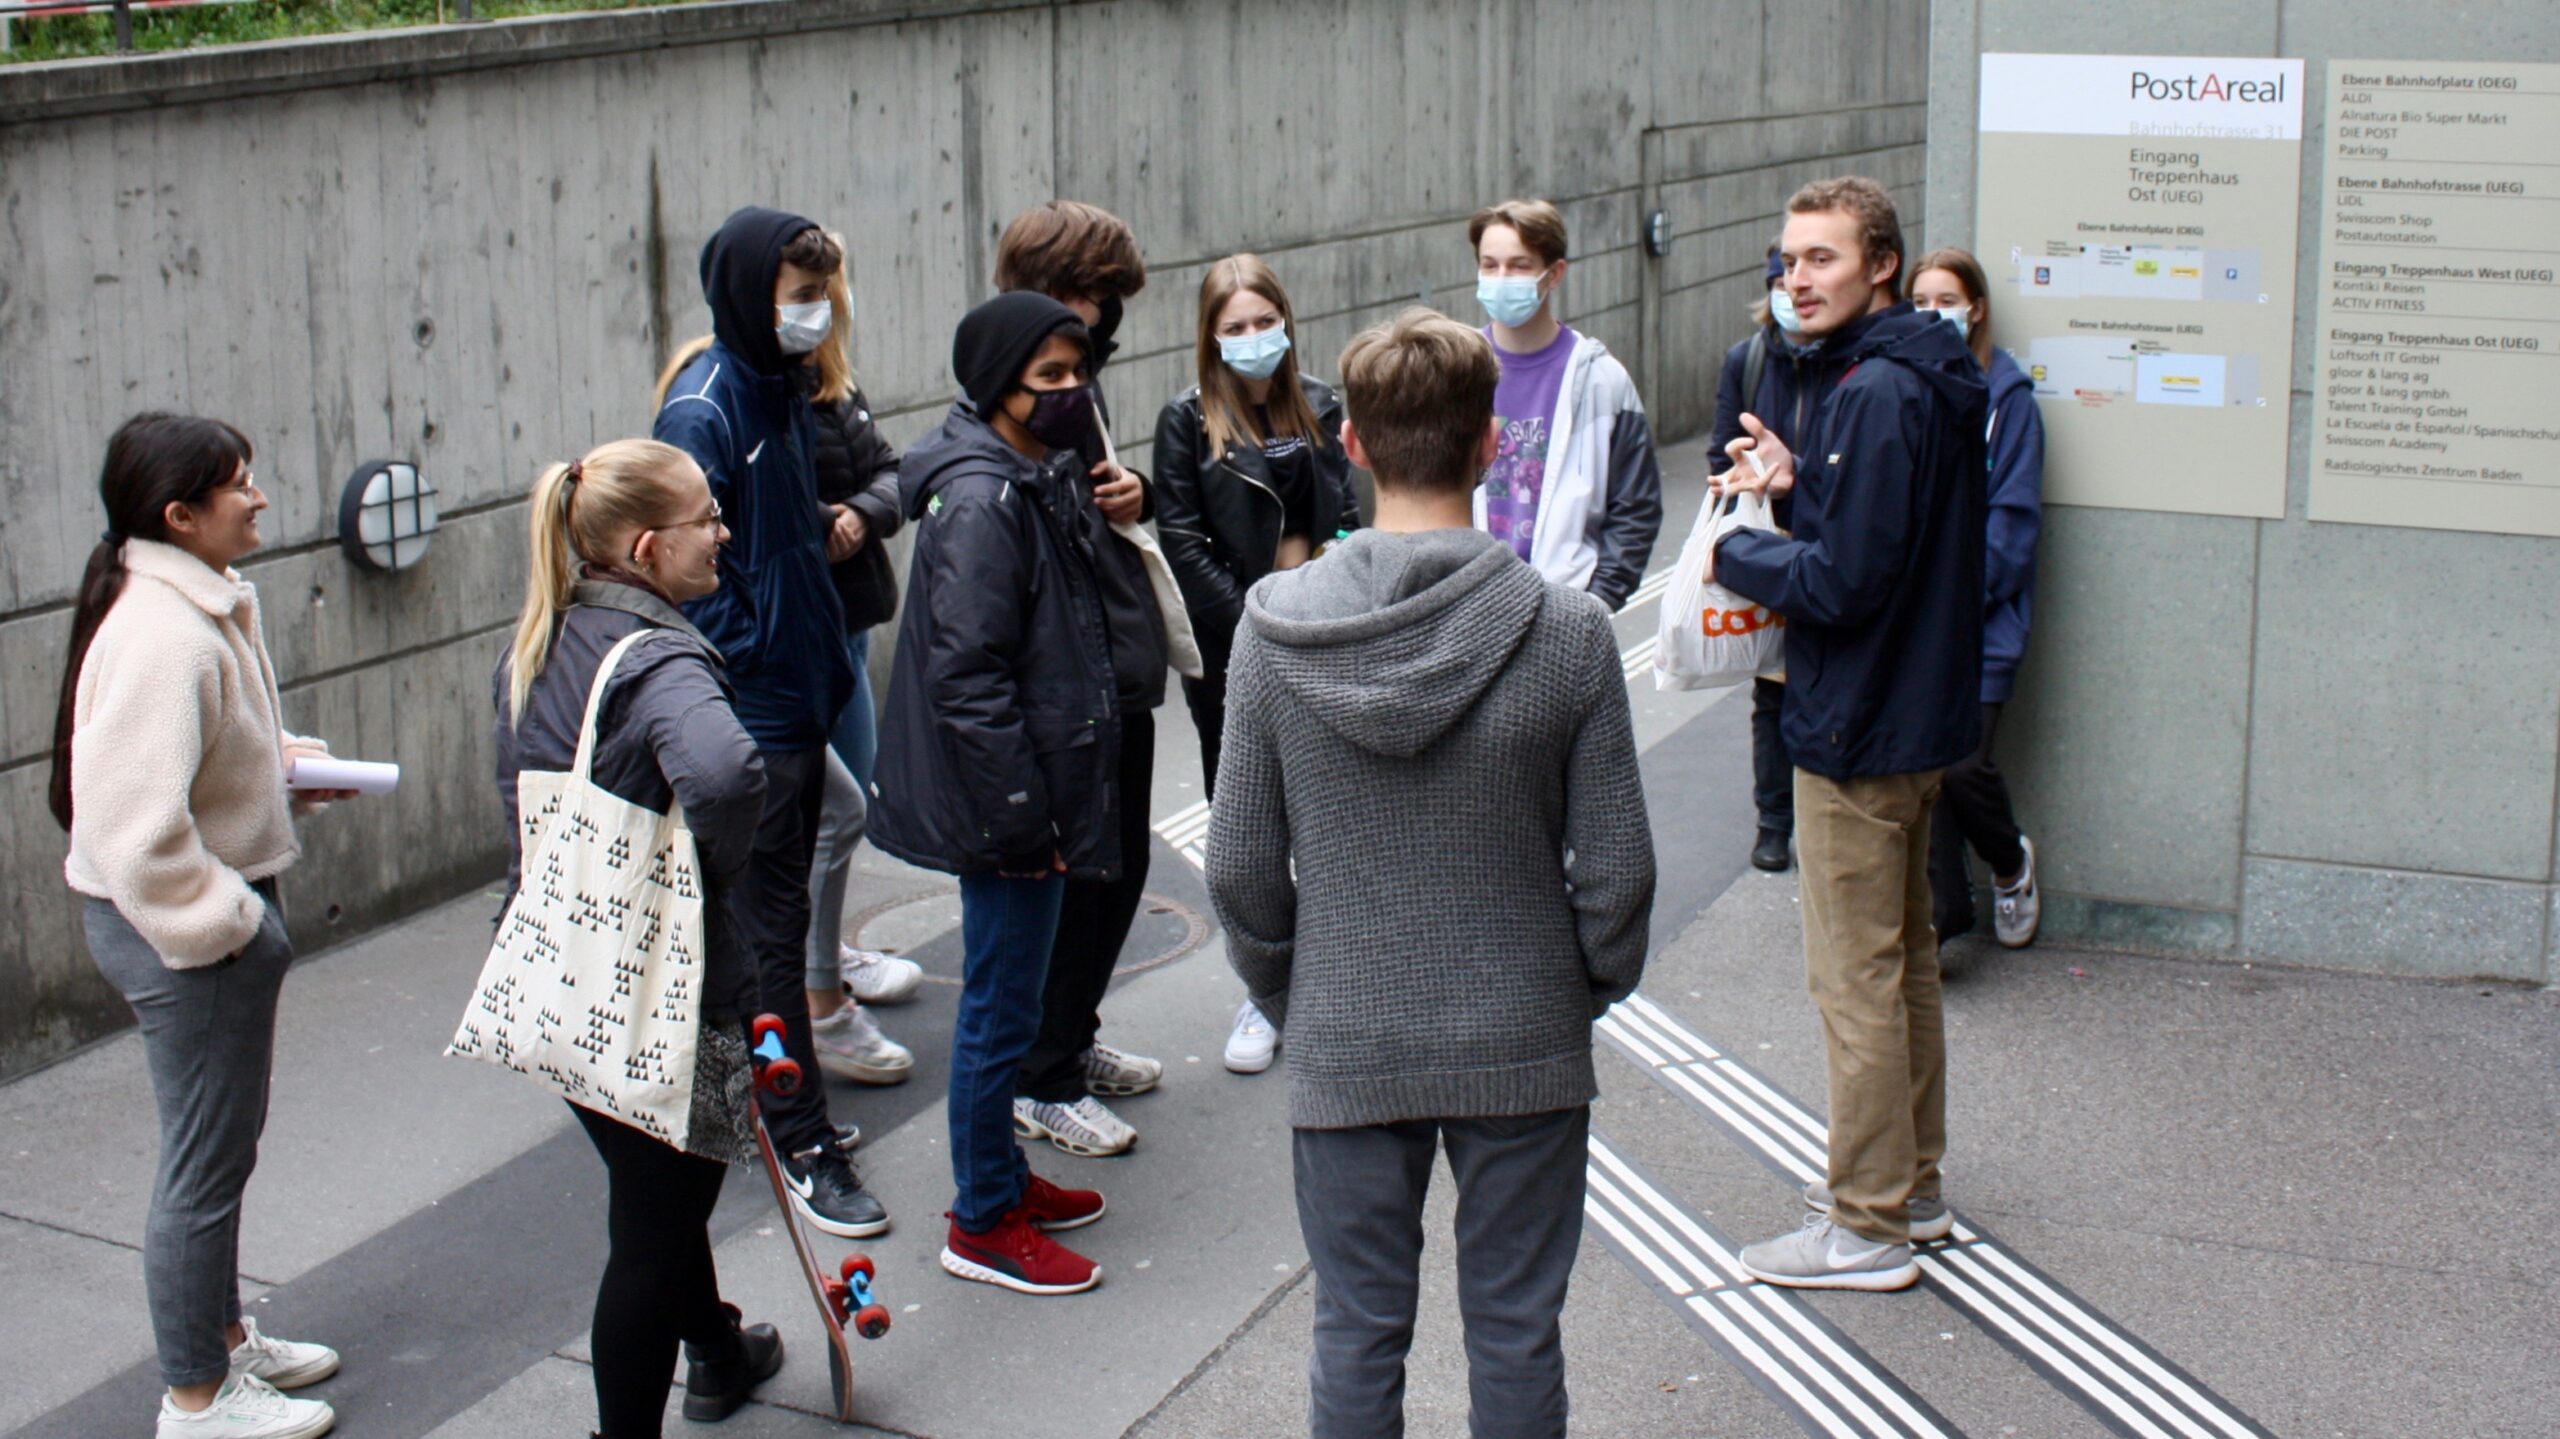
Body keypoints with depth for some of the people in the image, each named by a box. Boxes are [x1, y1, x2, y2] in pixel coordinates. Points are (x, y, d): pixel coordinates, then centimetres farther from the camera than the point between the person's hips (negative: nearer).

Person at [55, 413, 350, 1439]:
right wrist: (220, 925, -24)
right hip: (181, 927, -11)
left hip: (216, 911, 11)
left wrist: (286, 759, 8)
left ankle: (223, 1334, 42)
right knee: (206, 1159, 3)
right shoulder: (161, 637, -27)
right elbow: (135, 823, -32)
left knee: (219, 1145, 24)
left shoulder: (207, 603, 7)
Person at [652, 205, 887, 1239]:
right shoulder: (704, 409, -17)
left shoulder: (787, 391, 10)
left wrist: (823, 663, 15)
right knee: (769, 926, -1)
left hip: (801, 698, 9)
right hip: (753, 711, -9)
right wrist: (752, 670, -18)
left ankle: (771, 1099, 29)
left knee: (782, 911, 17)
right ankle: (802, 1143, 5)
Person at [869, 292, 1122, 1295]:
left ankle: (1003, 1176, 35)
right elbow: (968, 681, -24)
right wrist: (1023, 817, -22)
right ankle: (982, 1224, 15)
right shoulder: (981, 503, -21)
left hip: (1041, 786, 10)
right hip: (1003, 806, -10)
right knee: (1001, 1009, 2)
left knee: (1007, 998, 20)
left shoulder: (1042, 476, 10)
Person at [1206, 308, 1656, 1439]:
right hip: (1526, 1048, 0)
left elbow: (1242, 867, -5)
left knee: (1356, 1341, 14)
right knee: (1516, 1338, 13)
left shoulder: (1275, 626, -11)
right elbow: (1616, 869, -8)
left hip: (1343, 1051, 1)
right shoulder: (1570, 632, -13)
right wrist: (1585, 991, 11)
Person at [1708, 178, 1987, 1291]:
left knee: (1855, 981, -2)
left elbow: (1846, 578, -25)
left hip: (1858, 733, -11)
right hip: (1918, 716, 11)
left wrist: (1735, 555, -10)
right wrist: (1799, 478, 5)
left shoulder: (1878, 395, -22)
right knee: (1905, 962, 19)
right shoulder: (1931, 381, 10)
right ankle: (1911, 1187, 31)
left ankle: (1865, 1228, 7)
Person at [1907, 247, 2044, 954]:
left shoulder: (2004, 395, -3)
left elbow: (2012, 517, -5)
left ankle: (2010, 859, 20)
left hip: (1977, 618, -3)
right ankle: (1943, 905, 15)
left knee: (1960, 759, -10)